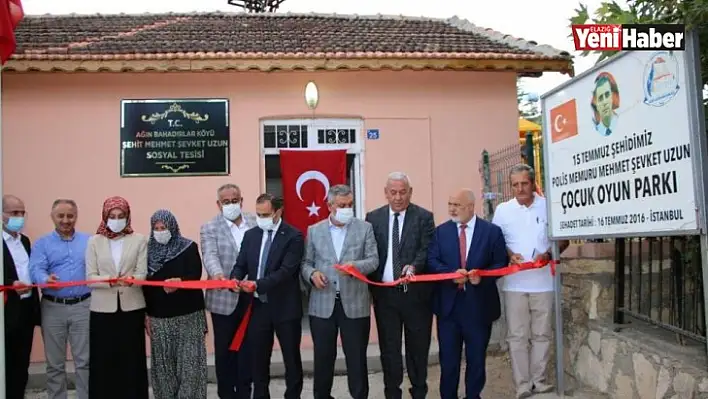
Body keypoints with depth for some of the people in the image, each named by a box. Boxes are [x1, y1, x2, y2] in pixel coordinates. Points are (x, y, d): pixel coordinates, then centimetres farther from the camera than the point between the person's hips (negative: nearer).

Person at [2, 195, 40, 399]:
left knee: (22, 364, 13)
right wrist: (12, 285, -28)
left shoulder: (24, 240, 14)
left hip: (27, 309, 7)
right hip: (8, 311, -7)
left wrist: (35, 307, 13)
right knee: (7, 365, 2)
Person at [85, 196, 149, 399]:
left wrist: (131, 279, -25)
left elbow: (142, 273, -3)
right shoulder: (94, 241, 6)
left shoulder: (139, 240, 4)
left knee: (132, 359, 3)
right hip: (103, 308, 1)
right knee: (104, 360, 3)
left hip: (132, 307, 0)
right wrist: (110, 281, -21)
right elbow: (90, 277, -1)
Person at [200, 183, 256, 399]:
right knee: (225, 350, 8)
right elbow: (210, 256, -16)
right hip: (224, 299, -2)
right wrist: (217, 273, -37)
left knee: (247, 348, 10)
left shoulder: (255, 223, 7)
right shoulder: (210, 228, -2)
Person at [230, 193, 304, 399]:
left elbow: (286, 271, -20)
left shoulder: (293, 236, -11)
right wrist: (235, 279, -15)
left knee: (291, 358, 10)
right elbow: (240, 265, 8)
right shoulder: (250, 235, 8)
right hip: (258, 306, 5)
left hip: (285, 307, -5)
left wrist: (258, 284, -30)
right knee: (258, 358, 13)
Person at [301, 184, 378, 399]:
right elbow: (306, 263, 9)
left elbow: (373, 260, -2)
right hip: (322, 304, 1)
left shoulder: (365, 228, 4)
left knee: (357, 357, 6)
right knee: (323, 357, 10)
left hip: (354, 303, -1)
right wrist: (312, 274, -12)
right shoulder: (314, 230, 8)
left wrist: (355, 265, -21)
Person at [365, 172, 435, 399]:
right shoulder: (373, 217, 6)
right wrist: (371, 285, -4)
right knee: (389, 347, 9)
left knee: (418, 346, 9)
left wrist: (414, 266, -29)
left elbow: (427, 250, -9)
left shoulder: (424, 217, 0)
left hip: (415, 291, -1)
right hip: (384, 292, 2)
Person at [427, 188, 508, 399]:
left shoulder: (492, 231, 1)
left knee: (476, 358, 11)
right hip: (448, 303, 1)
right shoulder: (441, 231, 6)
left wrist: (482, 276, -19)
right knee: (448, 358, 8)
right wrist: (451, 273, -19)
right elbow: (432, 261, -1)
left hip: (479, 304, -1)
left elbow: (501, 263, -2)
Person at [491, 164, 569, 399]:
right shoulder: (502, 210, 3)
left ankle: (539, 380, 21)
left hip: (543, 281, 0)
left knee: (542, 334, 9)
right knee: (516, 336, 2)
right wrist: (509, 254, -12)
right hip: (514, 283, 0)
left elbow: (563, 238, 5)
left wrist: (549, 254, -13)